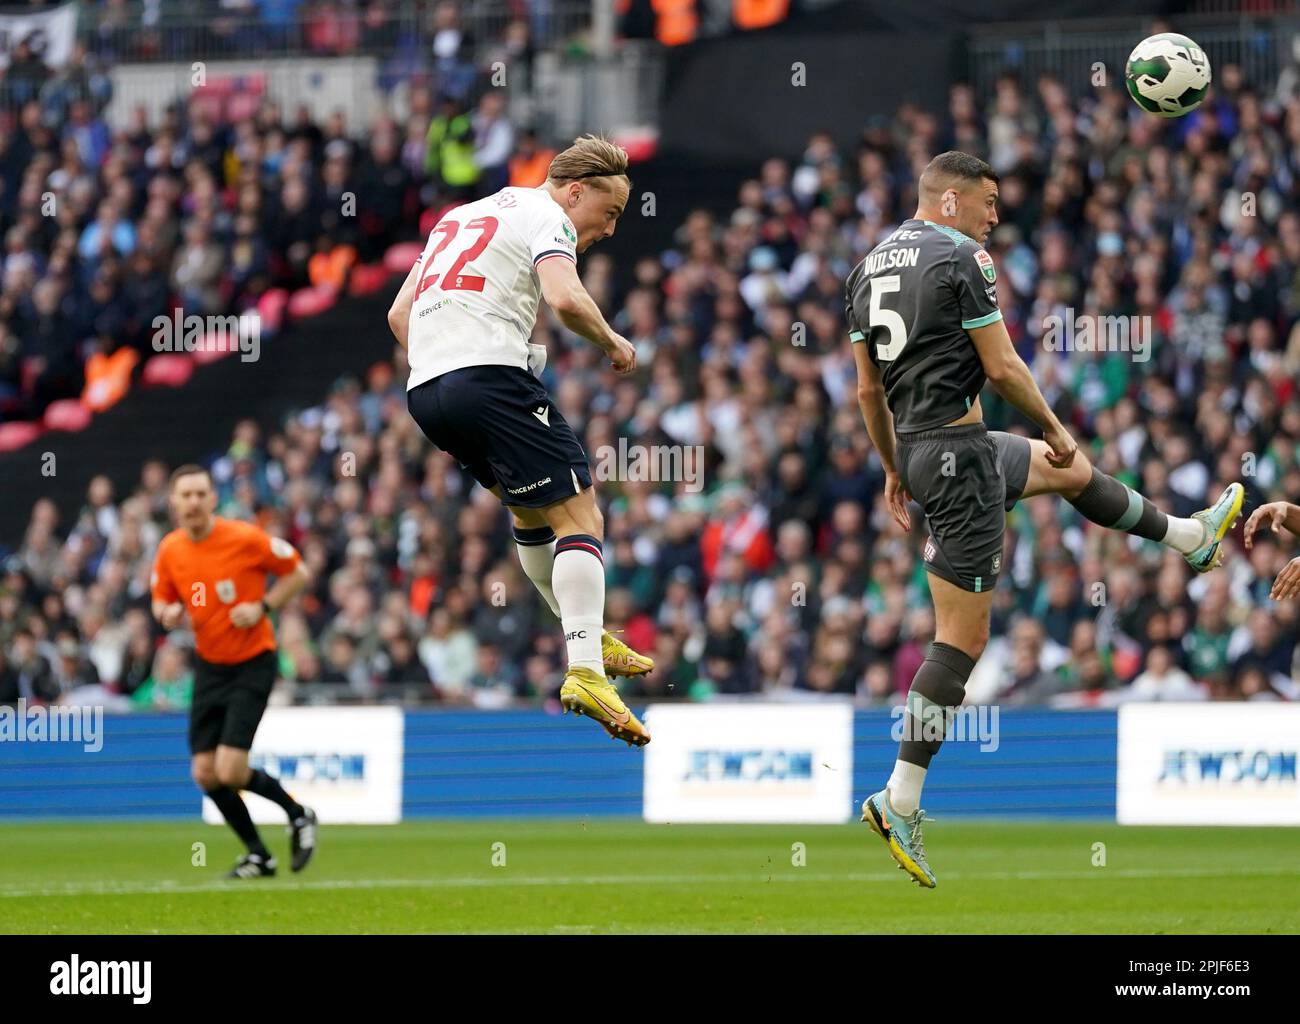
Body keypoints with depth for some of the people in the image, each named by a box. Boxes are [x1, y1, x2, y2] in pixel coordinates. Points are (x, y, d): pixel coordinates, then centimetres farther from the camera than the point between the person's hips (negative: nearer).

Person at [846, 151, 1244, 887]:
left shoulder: (870, 268, 11)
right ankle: (901, 800, -8)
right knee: (964, 635, -6)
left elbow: (869, 390, 16)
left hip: (916, 450, 10)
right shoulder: (962, 259, -14)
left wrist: (895, 472, 25)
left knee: (1070, 471, 32)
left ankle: (1190, 537, 53)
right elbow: (1001, 367, -14)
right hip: (959, 450, -10)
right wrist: (1054, 425, 2)